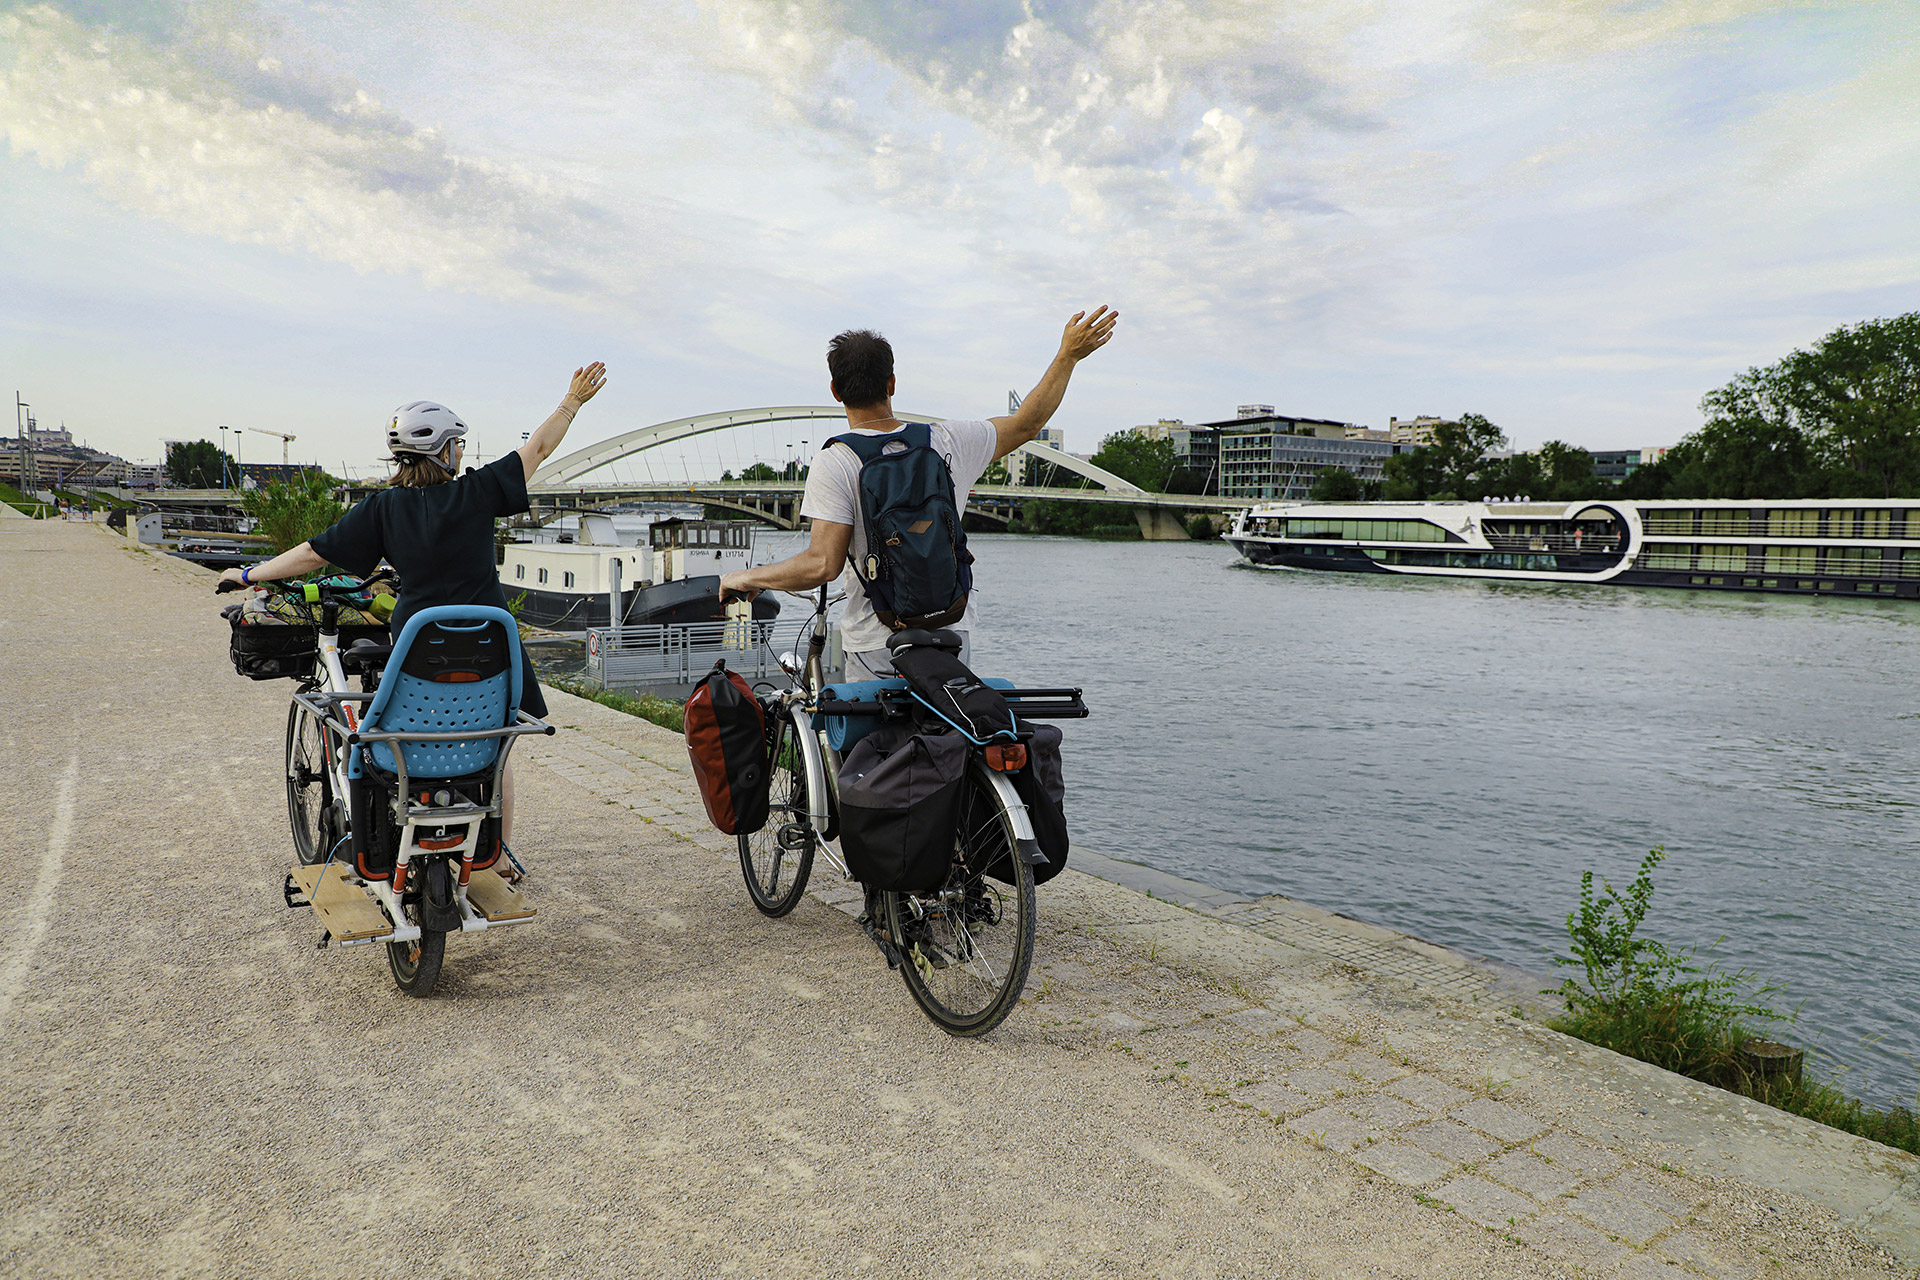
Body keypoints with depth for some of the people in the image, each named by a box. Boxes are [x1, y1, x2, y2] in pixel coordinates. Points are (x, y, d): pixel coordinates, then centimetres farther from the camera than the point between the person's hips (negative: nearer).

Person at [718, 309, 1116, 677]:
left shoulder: (834, 463, -11)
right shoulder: (948, 442, 0)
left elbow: (822, 565, -17)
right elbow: (1025, 425, 12)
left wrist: (749, 578, -2)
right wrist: (1068, 355, 20)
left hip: (876, 646, -4)